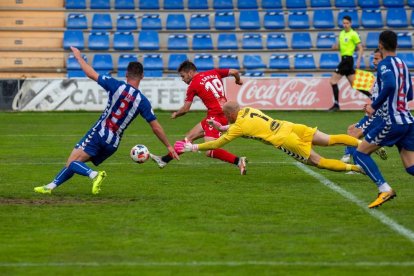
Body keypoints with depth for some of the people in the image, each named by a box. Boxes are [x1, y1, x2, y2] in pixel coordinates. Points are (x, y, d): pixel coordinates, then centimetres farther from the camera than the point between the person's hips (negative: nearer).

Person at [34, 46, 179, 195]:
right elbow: (156, 127, 0)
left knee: (72, 163, -8)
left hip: (98, 133, -4)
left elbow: (91, 74, 0)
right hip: (113, 144, 4)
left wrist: (79, 57, 16)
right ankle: (50, 186, 18)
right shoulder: (143, 101, -1)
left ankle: (94, 175, -33)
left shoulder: (117, 86, -7)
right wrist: (169, 146, 11)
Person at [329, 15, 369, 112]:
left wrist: (358, 60, -21)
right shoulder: (342, 33, 15)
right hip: (344, 59, 8)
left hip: (347, 59, -8)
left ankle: (336, 104, -10)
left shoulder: (353, 34, -8)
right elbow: (340, 46, 24)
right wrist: (335, 46, 0)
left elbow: (360, 48, -8)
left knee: (333, 81, -11)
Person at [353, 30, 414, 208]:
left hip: (393, 121, -8)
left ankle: (384, 190, -8)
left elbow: (390, 85, -30)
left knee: (361, 153, 4)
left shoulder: (385, 64, -8)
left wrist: (374, 107, -19)